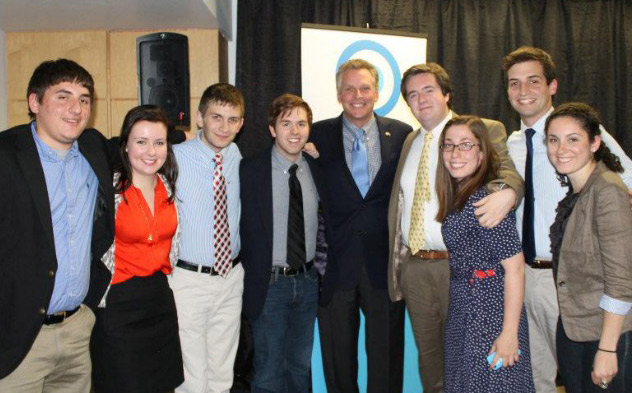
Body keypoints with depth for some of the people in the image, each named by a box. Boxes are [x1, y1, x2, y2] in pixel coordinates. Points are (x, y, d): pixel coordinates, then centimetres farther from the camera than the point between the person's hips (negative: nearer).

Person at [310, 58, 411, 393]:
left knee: (387, 354, 12)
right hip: (336, 263, 0)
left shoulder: (402, 135, 3)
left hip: (385, 264, 0)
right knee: (338, 358, 13)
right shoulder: (318, 135, 1)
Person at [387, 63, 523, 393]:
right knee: (428, 353, 17)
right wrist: (396, 259, 12)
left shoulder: (486, 131, -3)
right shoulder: (410, 142, 15)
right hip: (413, 265, 5)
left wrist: (507, 192, -40)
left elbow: (507, 171, -16)